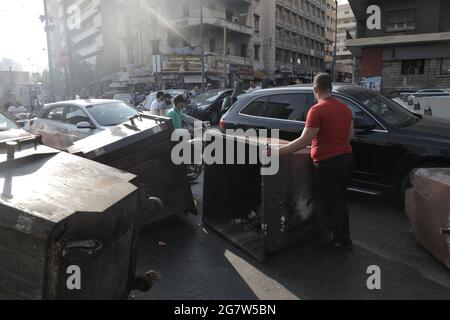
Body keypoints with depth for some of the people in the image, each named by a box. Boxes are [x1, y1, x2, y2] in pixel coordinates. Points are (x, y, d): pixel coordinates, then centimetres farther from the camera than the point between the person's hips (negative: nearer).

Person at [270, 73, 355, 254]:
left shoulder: (317, 110, -17)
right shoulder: (345, 108, 9)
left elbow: (304, 141, -23)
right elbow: (350, 135, 16)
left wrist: (279, 151, -21)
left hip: (328, 164, -8)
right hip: (347, 159, 8)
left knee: (331, 204, 7)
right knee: (341, 201, 21)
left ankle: (339, 243, 19)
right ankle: (346, 239, 32)